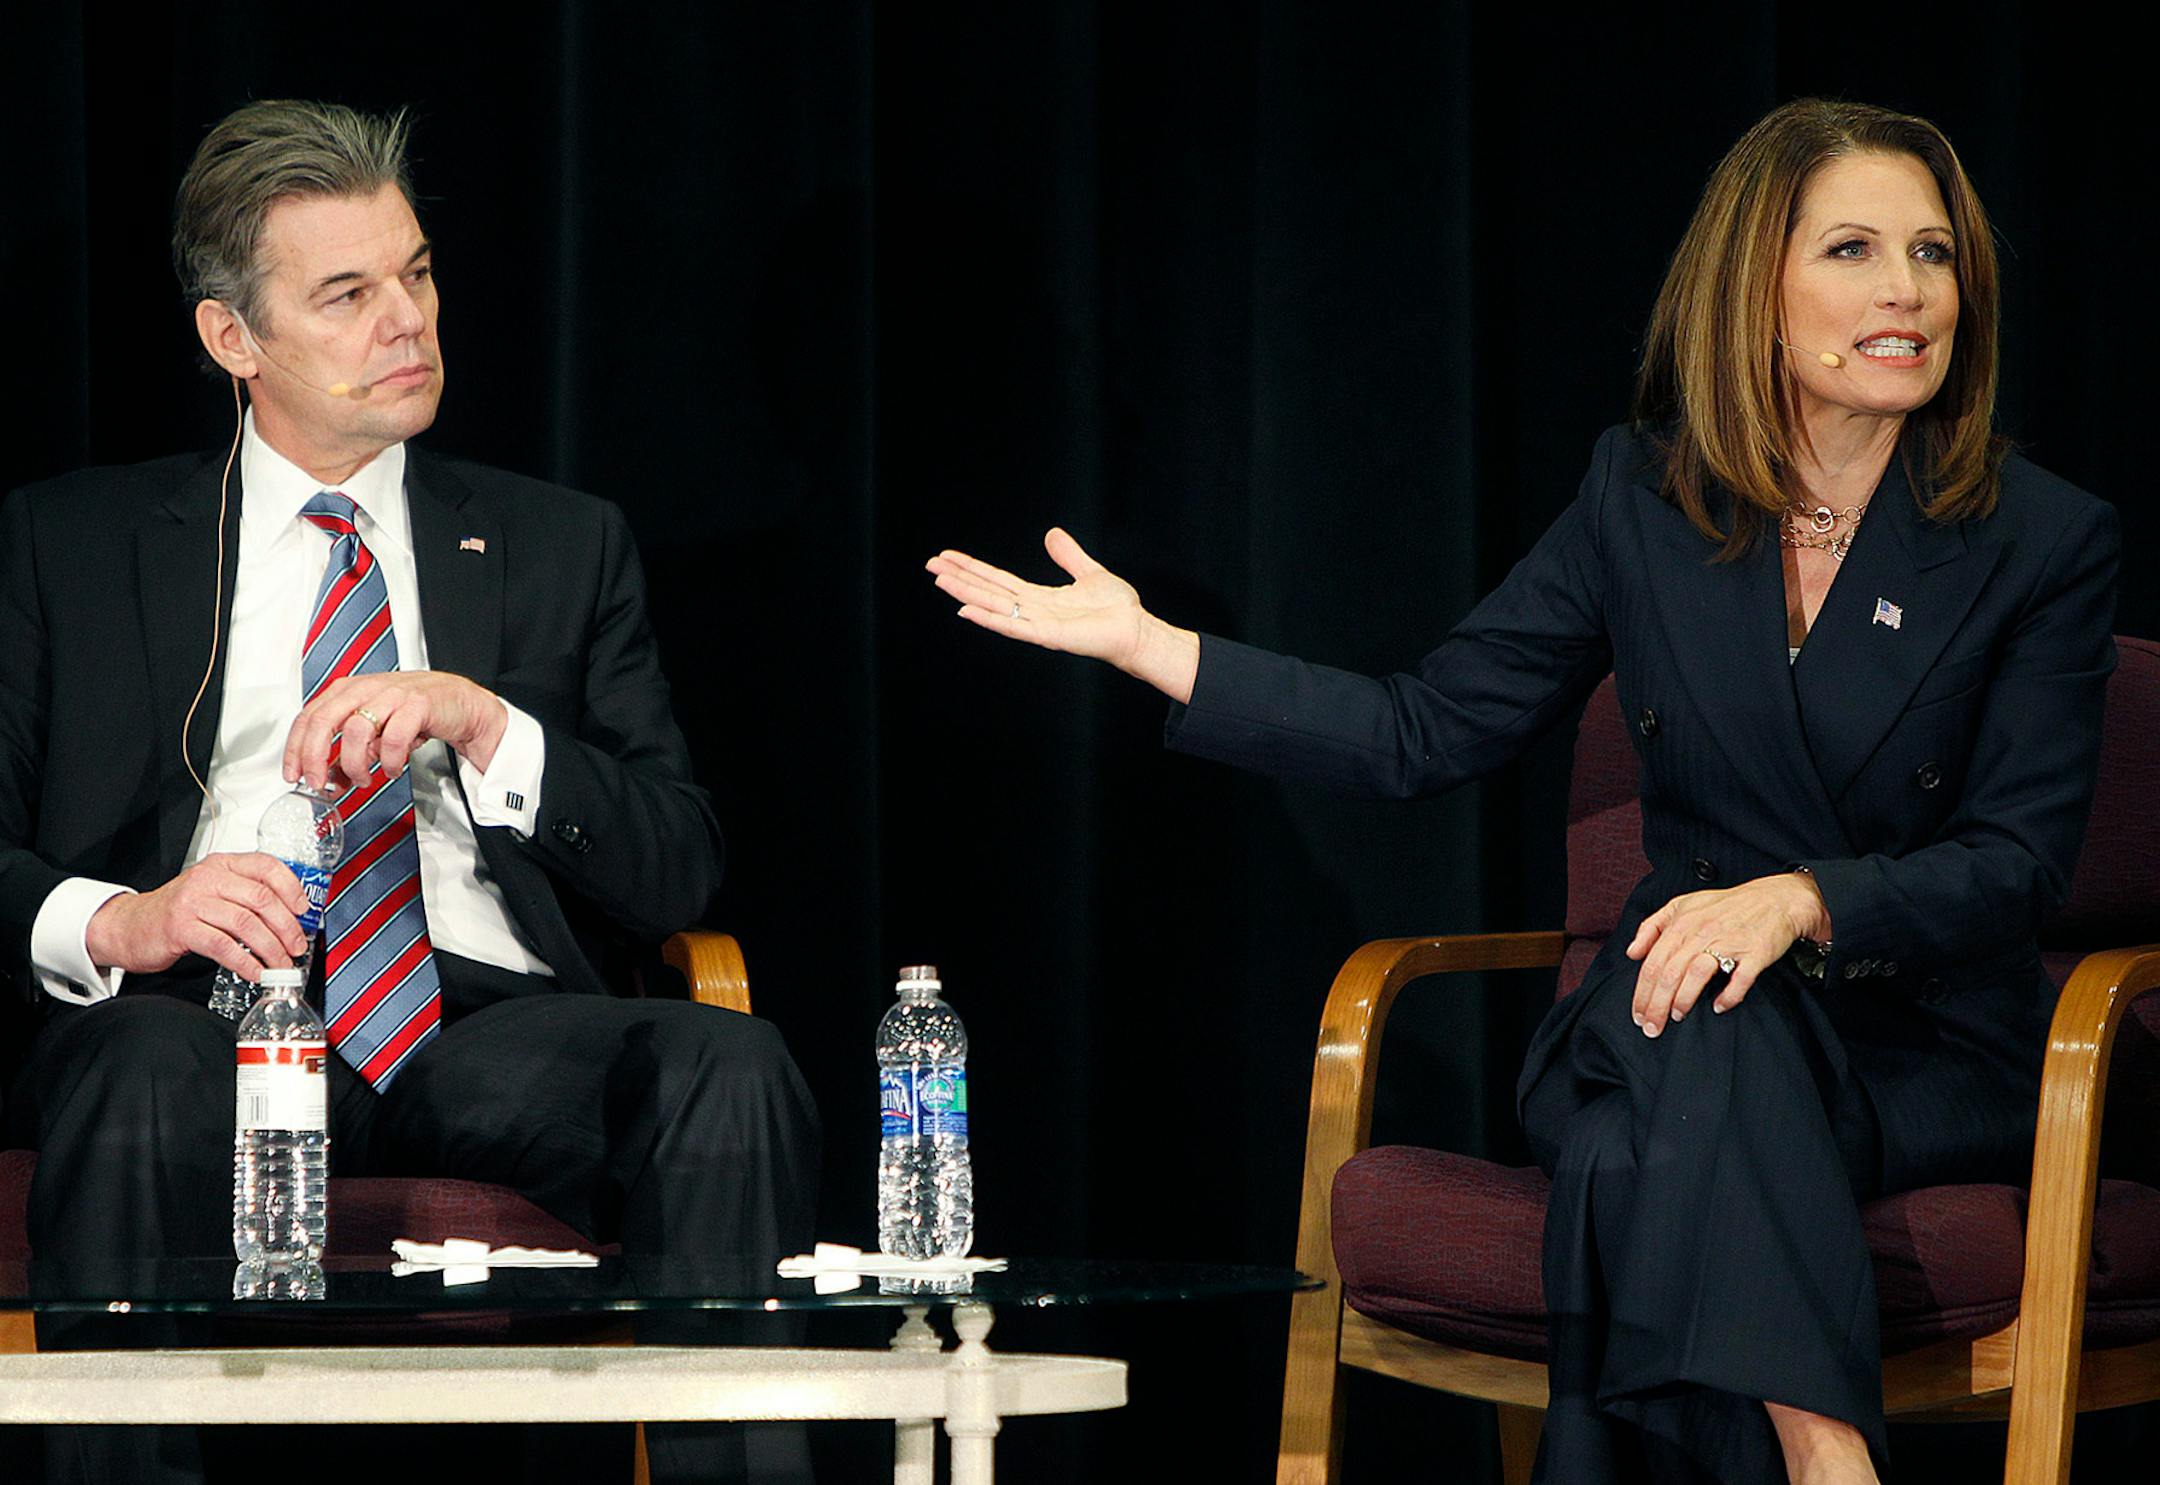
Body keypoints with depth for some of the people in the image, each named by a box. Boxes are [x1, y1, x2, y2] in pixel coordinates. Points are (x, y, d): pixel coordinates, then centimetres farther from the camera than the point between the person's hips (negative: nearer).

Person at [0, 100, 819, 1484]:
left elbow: (679, 871, 12)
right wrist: (115, 921, -15)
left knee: (729, 1070, -31)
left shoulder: (562, 546, 22)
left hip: (491, 1028, 2)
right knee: (141, 1080, -38)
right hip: (211, 1011, -1)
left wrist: (481, 723, -6)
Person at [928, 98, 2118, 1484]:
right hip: (1669, 1036, 2)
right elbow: (1428, 731, 8)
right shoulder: (1646, 498, 6)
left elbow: (2020, 859, -6)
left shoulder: (2049, 541, -1)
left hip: (1933, 1059, -2)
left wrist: (1798, 900, -24)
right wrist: (1147, 641, 1)